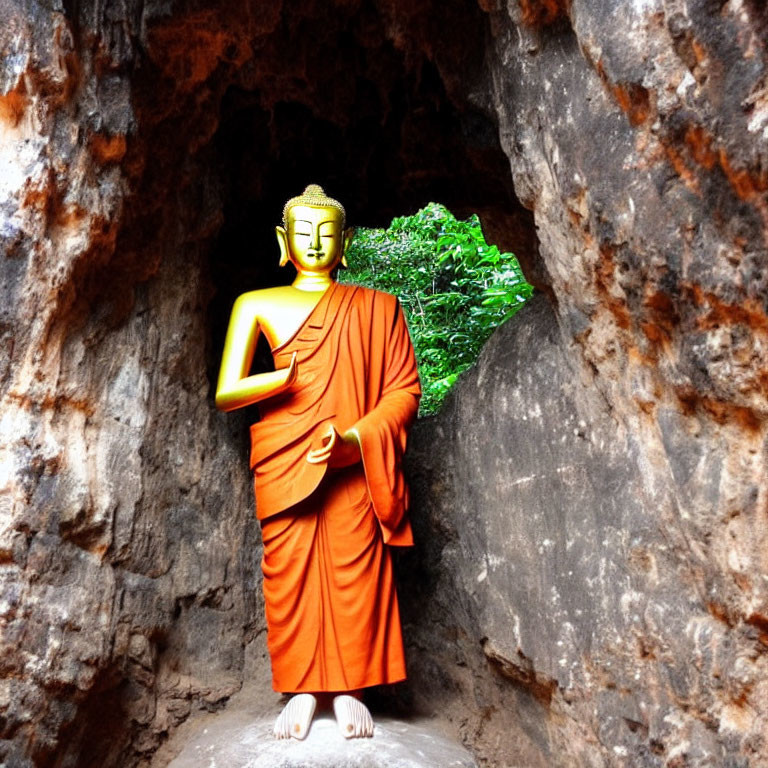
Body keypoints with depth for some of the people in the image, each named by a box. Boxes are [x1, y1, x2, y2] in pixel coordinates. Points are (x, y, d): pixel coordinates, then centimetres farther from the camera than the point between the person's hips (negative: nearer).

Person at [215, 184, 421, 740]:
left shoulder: (376, 307, 10)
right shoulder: (258, 305, 11)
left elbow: (405, 388, 2)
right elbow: (225, 393, 4)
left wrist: (355, 436, -14)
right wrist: (293, 377, -12)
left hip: (353, 461, 0)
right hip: (283, 459, 1)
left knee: (356, 568, -2)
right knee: (289, 568, 2)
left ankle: (349, 690, 17)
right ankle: (303, 690, 19)